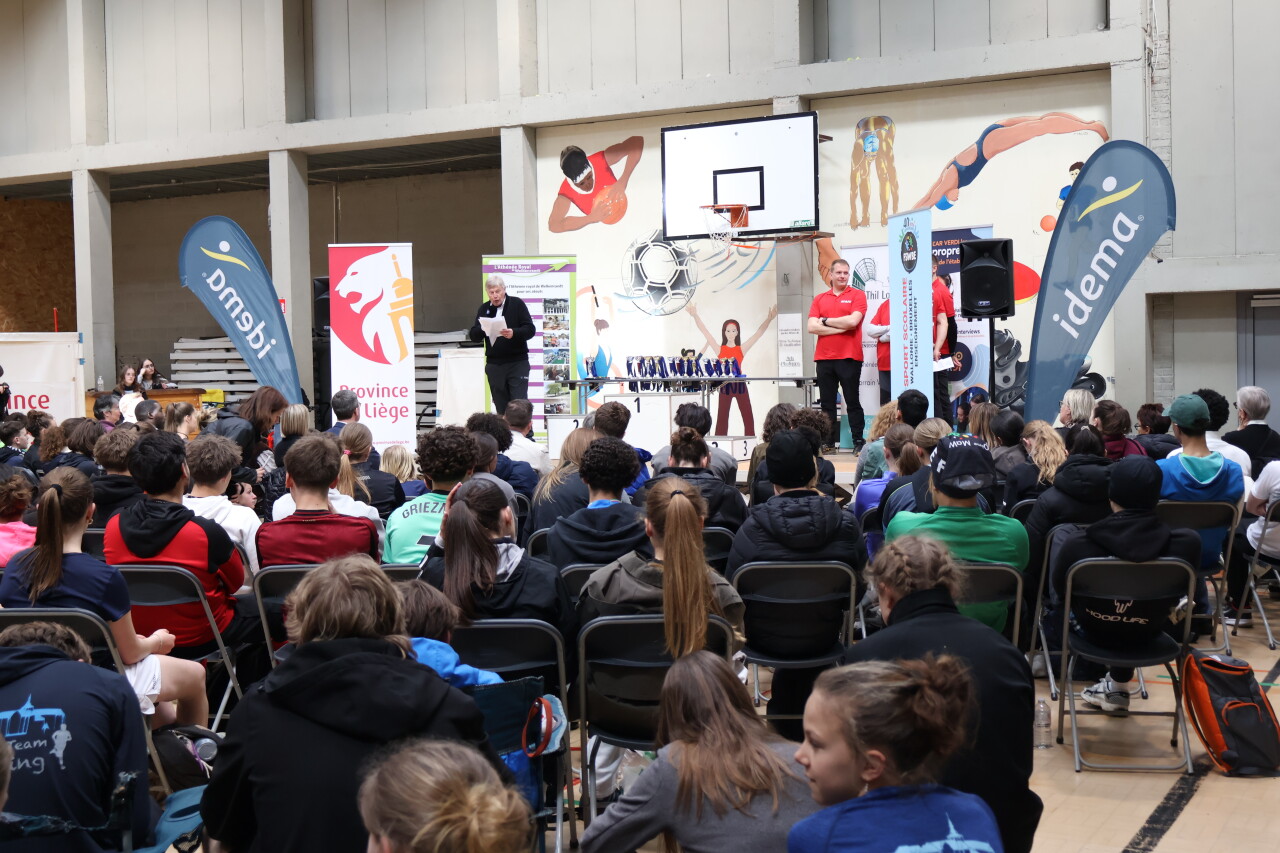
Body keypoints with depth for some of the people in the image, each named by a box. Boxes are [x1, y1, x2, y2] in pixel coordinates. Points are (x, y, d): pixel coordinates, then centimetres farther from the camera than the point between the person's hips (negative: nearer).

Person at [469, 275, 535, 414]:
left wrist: (514, 333, -25)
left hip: (517, 362, -4)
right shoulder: (483, 309, 12)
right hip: (494, 365, 4)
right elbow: (473, 335, 5)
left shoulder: (517, 304, 1)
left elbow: (530, 330, -6)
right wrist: (483, 329, -16)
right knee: (501, 407, 6)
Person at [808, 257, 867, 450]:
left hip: (849, 357, -3)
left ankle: (858, 442, 4)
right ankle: (828, 442, 11)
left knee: (852, 402, 1)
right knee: (827, 403, 6)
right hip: (824, 358, 4)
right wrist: (841, 328, -9)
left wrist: (826, 321, -3)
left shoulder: (857, 295, 2)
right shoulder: (819, 299, 11)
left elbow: (853, 321, -14)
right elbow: (812, 327, -1)